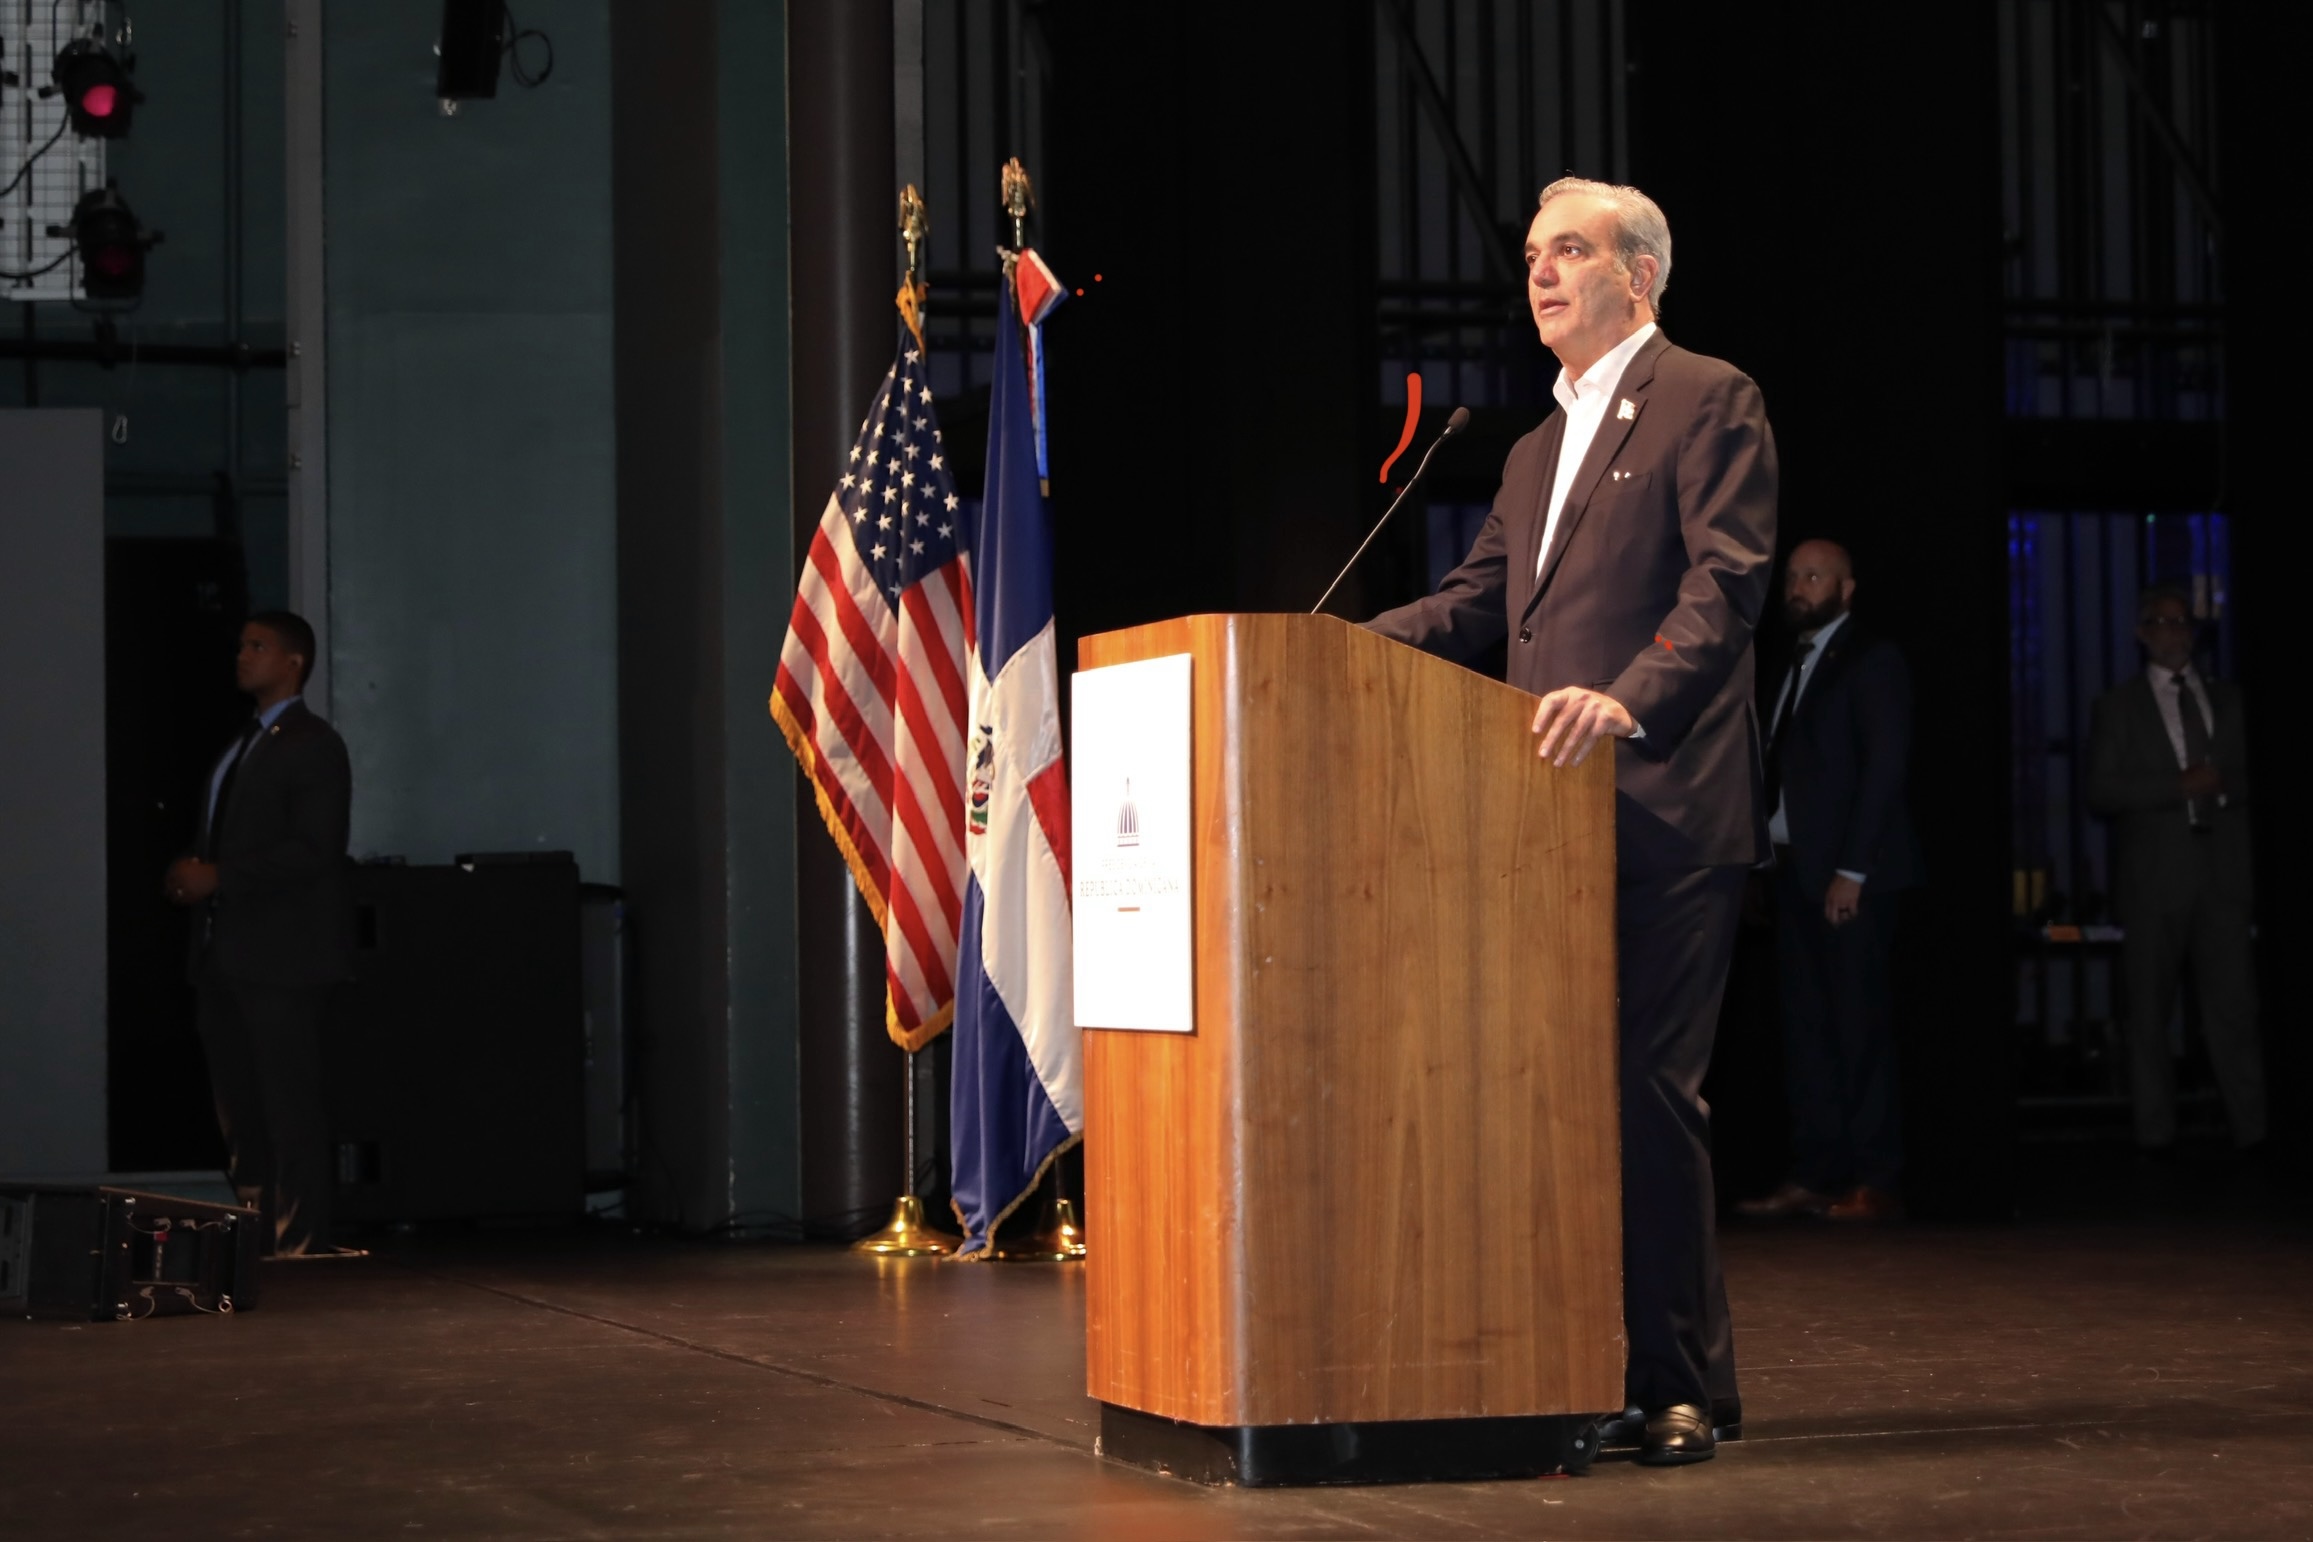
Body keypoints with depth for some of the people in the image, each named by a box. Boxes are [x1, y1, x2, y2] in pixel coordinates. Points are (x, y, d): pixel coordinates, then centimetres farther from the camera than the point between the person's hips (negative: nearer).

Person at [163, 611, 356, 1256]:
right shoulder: (242, 744, 20)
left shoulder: (314, 744, -6)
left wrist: (219, 877, -18)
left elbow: (315, 848, -16)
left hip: (280, 953, -9)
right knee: (238, 1106, 9)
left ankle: (300, 1242, -5)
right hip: (224, 951, 9)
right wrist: (190, 874, 2)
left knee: (289, 1104, -7)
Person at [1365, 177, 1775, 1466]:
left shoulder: (1709, 402, -2)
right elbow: (1478, 602, 21)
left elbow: (1727, 580, -13)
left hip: (1667, 809, -8)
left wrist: (1630, 699, -27)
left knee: (1650, 1085, -9)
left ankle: (1680, 1385, -2)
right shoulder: (1538, 451, 24)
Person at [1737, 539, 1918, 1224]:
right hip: (1793, 866, 7)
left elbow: (1885, 766, -11)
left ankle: (1874, 1180, -4)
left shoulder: (1871, 661, -3)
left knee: (1858, 1023, -6)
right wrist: (1768, 859, 5)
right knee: (1806, 1024, 5)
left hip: (1848, 873, -7)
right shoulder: (1793, 665, 19)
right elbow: (1781, 768, 15)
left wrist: (1852, 870, -17)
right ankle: (1813, 1175, 7)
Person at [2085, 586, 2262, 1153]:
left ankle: (2253, 1129, -6)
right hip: (2153, 877, -1)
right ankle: (2156, 1134, 4)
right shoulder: (2118, 707, 9)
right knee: (2149, 1012, 0)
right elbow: (2101, 792, -2)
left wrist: (2221, 785, -5)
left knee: (2234, 1006, -6)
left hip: (2223, 872, 1)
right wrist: (2180, 786, -11)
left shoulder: (2228, 699, 18)